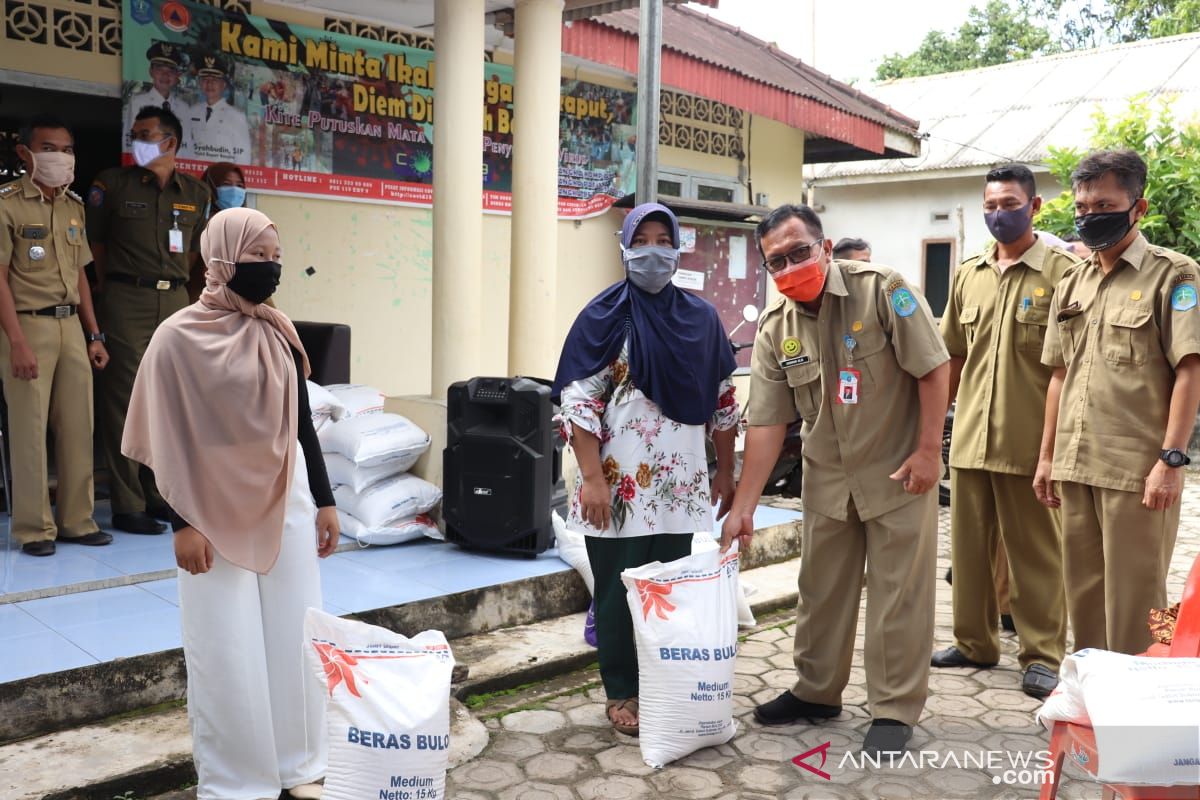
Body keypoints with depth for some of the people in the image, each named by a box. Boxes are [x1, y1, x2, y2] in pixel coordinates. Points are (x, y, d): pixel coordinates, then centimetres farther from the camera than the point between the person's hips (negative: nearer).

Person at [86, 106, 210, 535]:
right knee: (124, 401, -4)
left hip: (175, 299, 4)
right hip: (127, 301, -4)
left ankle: (159, 495, 17)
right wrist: (111, 282, 9)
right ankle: (127, 505, 2)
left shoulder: (196, 193, 9)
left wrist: (175, 277, 12)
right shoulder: (113, 184, 1)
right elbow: (94, 239, 7)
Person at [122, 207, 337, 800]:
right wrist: (182, 523, -12)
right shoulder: (179, 337, -9)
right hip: (217, 510, -4)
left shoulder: (280, 334, 5)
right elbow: (168, 439, -9)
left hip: (287, 502, 5)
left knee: (295, 636, 10)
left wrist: (324, 501, 9)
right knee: (227, 651, 4)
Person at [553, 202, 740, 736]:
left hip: (680, 485, 4)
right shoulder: (604, 316, -4)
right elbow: (577, 401, -9)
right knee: (620, 590, 4)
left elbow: (722, 399, 14)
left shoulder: (700, 317, 8)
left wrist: (726, 471, 12)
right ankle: (622, 693, 21)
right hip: (620, 485, -3)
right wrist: (593, 479, -16)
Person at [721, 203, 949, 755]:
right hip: (828, 480, 5)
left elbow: (933, 367, -13)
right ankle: (816, 692, 32)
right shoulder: (774, 330, -3)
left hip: (899, 472, -4)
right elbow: (766, 423, -3)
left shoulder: (882, 290, -15)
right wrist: (743, 507, -6)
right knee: (820, 590, 14)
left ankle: (895, 710, 17)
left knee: (898, 594, 2)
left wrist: (929, 451, -15)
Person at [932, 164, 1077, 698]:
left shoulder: (1061, 270, -4)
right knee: (969, 546, 13)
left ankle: (1042, 655, 17)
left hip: (1030, 440, -5)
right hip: (970, 436, 5)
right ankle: (974, 642, 27)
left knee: (1035, 552, 5)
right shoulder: (968, 274, 12)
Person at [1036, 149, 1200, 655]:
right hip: (1075, 466, 6)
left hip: (1138, 469, -6)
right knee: (1083, 592, 14)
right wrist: (1047, 456, 14)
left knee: (1133, 597, 1)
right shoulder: (1071, 285, 14)